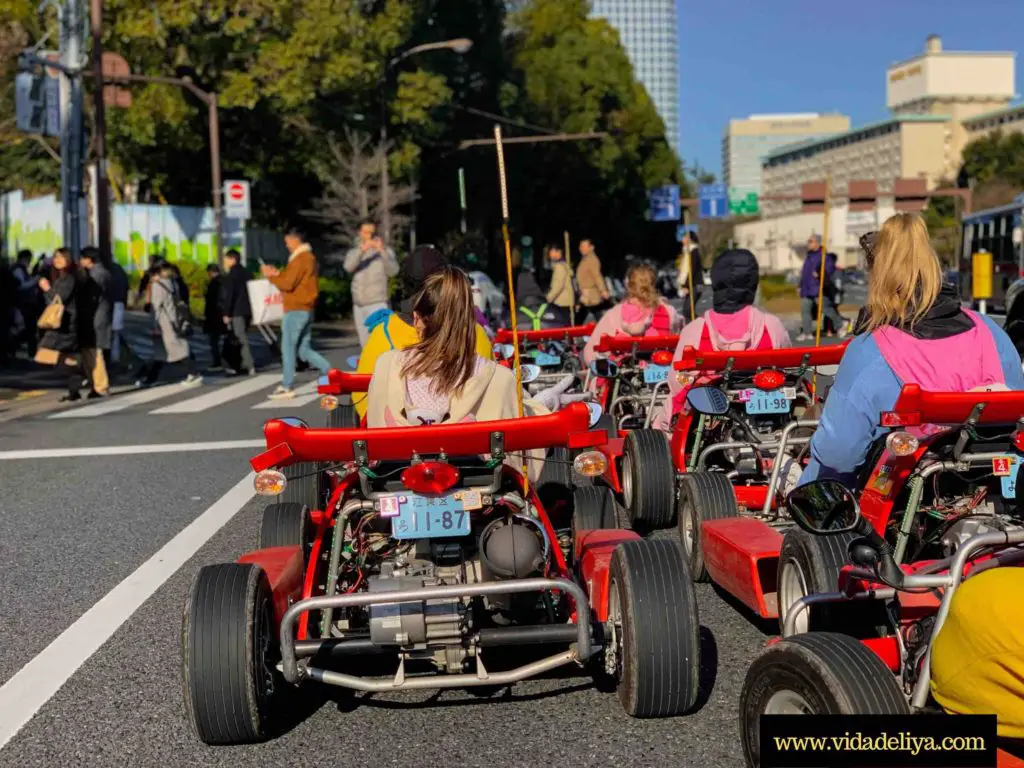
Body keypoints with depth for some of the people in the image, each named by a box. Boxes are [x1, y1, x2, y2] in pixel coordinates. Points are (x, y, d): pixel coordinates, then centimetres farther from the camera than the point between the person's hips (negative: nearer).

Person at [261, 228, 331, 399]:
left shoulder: (300, 259, -15)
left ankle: (287, 386, 1)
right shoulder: (309, 257, 18)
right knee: (304, 349, 12)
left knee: (288, 348, -3)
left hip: (296, 310, -10)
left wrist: (270, 276, -5)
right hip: (306, 309, 10)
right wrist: (278, 273, 12)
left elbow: (287, 284, -19)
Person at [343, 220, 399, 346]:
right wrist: (362, 250, -27)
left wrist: (382, 251, -25)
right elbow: (348, 267, -11)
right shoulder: (354, 252, 12)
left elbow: (393, 271, -13)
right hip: (358, 305, 4)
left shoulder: (385, 251, 3)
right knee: (365, 344, 10)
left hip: (378, 303, -4)